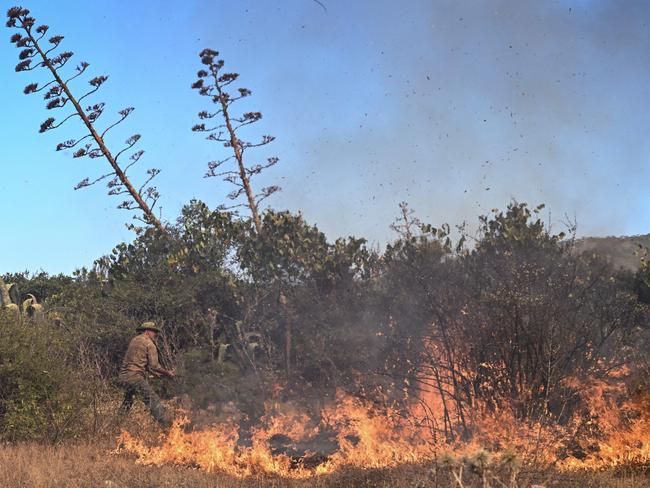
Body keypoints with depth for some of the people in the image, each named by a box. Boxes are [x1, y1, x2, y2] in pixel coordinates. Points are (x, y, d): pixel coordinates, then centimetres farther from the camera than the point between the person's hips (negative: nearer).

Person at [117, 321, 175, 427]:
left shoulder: (134, 340, 20)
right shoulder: (149, 344, -4)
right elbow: (154, 365, -9)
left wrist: (153, 372, 30)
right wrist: (167, 373, 5)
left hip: (123, 377, 8)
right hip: (135, 377, -8)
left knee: (128, 401, 31)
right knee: (154, 401, -11)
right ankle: (167, 425, -20)